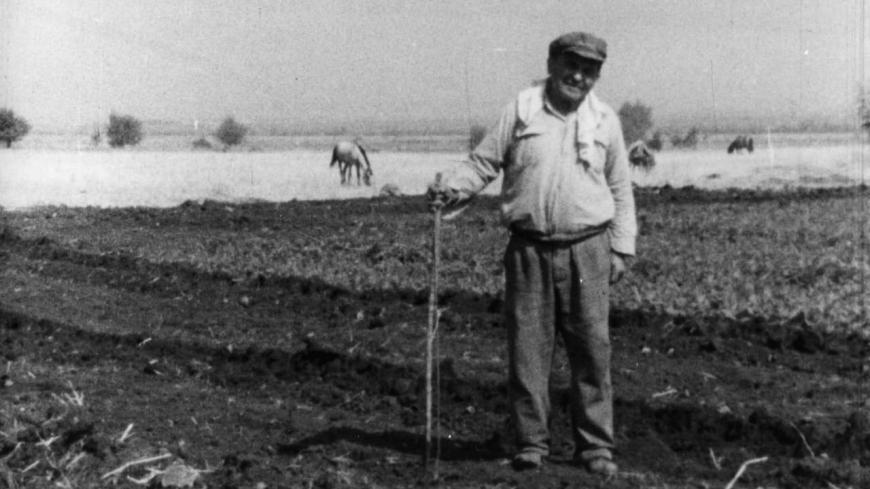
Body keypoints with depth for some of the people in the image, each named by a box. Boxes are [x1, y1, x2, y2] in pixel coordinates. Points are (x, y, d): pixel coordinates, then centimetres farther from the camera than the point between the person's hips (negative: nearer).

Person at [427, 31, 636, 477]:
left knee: (592, 348, 1)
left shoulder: (605, 121, 7)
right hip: (529, 249, 0)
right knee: (527, 348, 2)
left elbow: (620, 190, 11)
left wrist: (621, 248, 6)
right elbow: (483, 162, 4)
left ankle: (595, 445, 11)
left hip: (586, 249, 0)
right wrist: (450, 189, -15)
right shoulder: (520, 111, 3)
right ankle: (530, 442, 14)